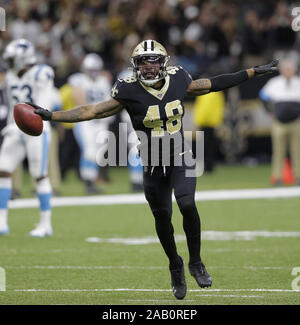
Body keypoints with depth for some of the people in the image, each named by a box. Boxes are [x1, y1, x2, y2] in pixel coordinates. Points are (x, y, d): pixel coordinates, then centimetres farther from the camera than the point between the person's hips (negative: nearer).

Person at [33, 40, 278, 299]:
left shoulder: (178, 81, -3)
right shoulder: (130, 92, -11)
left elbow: (213, 84, 10)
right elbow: (93, 111, -10)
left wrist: (254, 72, 13)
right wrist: (50, 116, -17)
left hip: (181, 159, 0)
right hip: (153, 165, 0)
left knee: (187, 204, -22)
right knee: (162, 217, 7)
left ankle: (196, 263, -4)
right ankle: (175, 266, 33)